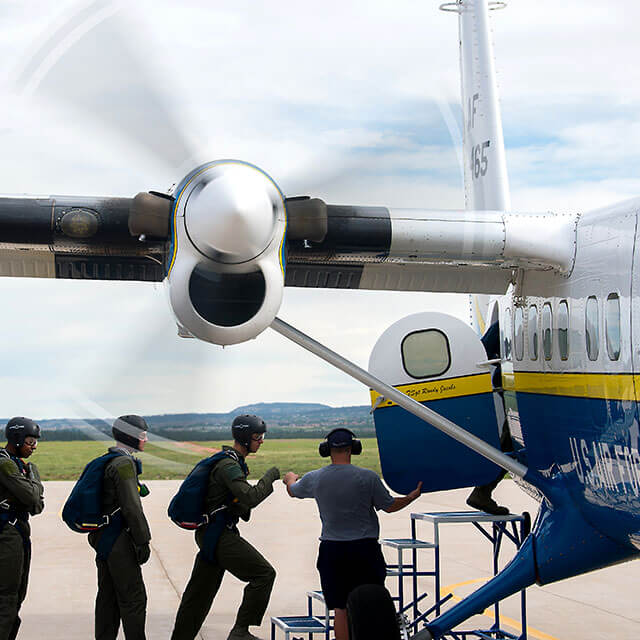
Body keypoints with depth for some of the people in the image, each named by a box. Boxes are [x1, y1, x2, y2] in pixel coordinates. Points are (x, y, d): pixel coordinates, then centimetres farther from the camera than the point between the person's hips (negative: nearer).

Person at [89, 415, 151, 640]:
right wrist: (143, 541, -16)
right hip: (117, 539, -10)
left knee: (108, 595, 14)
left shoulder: (108, 461, 14)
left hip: (103, 536, 10)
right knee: (133, 597, -4)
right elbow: (131, 506, -20)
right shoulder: (124, 463, -16)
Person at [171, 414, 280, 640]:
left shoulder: (234, 461, 16)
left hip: (209, 534, 10)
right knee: (263, 573, -12)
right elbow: (251, 498, -27)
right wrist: (271, 476, -16)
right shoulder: (228, 465, -18)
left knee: (199, 591, 14)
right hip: (219, 535, -10)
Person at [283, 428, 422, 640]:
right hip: (365, 548, -2)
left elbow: (292, 491, 20)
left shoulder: (314, 479, -1)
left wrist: (290, 478, 44)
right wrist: (414, 495, 20)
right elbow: (389, 506, 2)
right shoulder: (368, 477, -9)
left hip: (331, 551, 2)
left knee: (341, 608, 6)